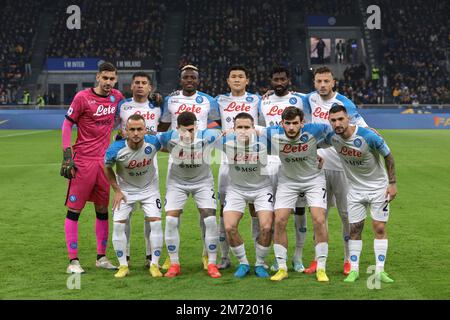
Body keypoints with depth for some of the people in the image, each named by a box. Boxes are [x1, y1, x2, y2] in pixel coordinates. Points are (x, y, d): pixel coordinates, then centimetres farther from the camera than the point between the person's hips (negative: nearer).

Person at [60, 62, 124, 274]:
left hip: (103, 161, 5)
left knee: (102, 210, 10)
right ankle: (73, 261, 1)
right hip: (82, 161, -5)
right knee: (74, 210, -3)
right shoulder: (83, 97, -8)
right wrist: (67, 156, -11)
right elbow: (67, 125, -5)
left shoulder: (117, 97, 7)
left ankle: (101, 257, 20)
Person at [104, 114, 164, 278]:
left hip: (149, 188, 1)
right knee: (119, 224, -8)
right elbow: (107, 168, -8)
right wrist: (117, 191, -7)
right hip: (125, 189, -1)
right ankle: (123, 266, 7)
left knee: (156, 223, -9)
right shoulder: (116, 149, -29)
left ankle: (154, 265, 4)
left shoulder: (153, 142, -28)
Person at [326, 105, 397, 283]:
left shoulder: (368, 136, -27)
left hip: (378, 187, -3)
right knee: (354, 229, 3)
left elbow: (388, 156, -12)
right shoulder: (331, 137, -15)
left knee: (379, 228, -3)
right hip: (355, 189, 3)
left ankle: (380, 270, 5)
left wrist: (392, 183, -10)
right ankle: (354, 270, 11)